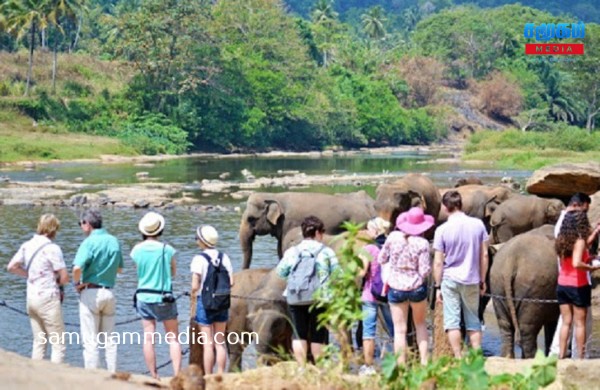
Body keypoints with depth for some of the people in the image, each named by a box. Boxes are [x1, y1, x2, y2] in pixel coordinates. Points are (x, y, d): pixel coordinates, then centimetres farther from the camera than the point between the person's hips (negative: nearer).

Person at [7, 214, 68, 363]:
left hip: (31, 297, 7)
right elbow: (65, 278, -15)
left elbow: (12, 267, 10)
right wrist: (56, 282, 6)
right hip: (48, 299, -7)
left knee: (38, 342, 16)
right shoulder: (52, 248, -15)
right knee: (58, 344, -1)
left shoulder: (27, 246, 4)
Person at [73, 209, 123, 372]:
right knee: (109, 339, 14)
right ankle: (112, 373, 15)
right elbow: (119, 268, 18)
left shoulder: (89, 242, -14)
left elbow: (77, 268, -26)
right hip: (109, 292, 6)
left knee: (90, 341, 0)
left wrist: (77, 283, -10)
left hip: (91, 292, -6)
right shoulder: (114, 241, 6)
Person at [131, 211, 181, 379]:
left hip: (144, 297, 2)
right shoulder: (167, 249, -9)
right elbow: (173, 272, 4)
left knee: (148, 339, 5)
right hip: (164, 298, -2)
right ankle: (177, 374, -3)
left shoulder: (136, 250, -3)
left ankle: (154, 376, 5)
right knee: (173, 338, 5)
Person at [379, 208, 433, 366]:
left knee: (399, 330, 6)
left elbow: (381, 259, 2)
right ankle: (424, 362, 16)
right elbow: (425, 271, -13)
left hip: (396, 288, 1)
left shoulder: (393, 237, -8)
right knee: (420, 325, 20)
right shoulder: (422, 243, -14)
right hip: (417, 288, -1)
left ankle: (401, 366, 4)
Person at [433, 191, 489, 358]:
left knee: (452, 322, 2)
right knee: (473, 322, 11)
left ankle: (459, 359, -1)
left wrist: (437, 286, 2)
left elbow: (438, 262, -7)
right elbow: (484, 255, 4)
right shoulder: (478, 225, -2)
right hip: (472, 280, 3)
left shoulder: (442, 230, -9)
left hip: (450, 279, -3)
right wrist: (482, 281, 13)